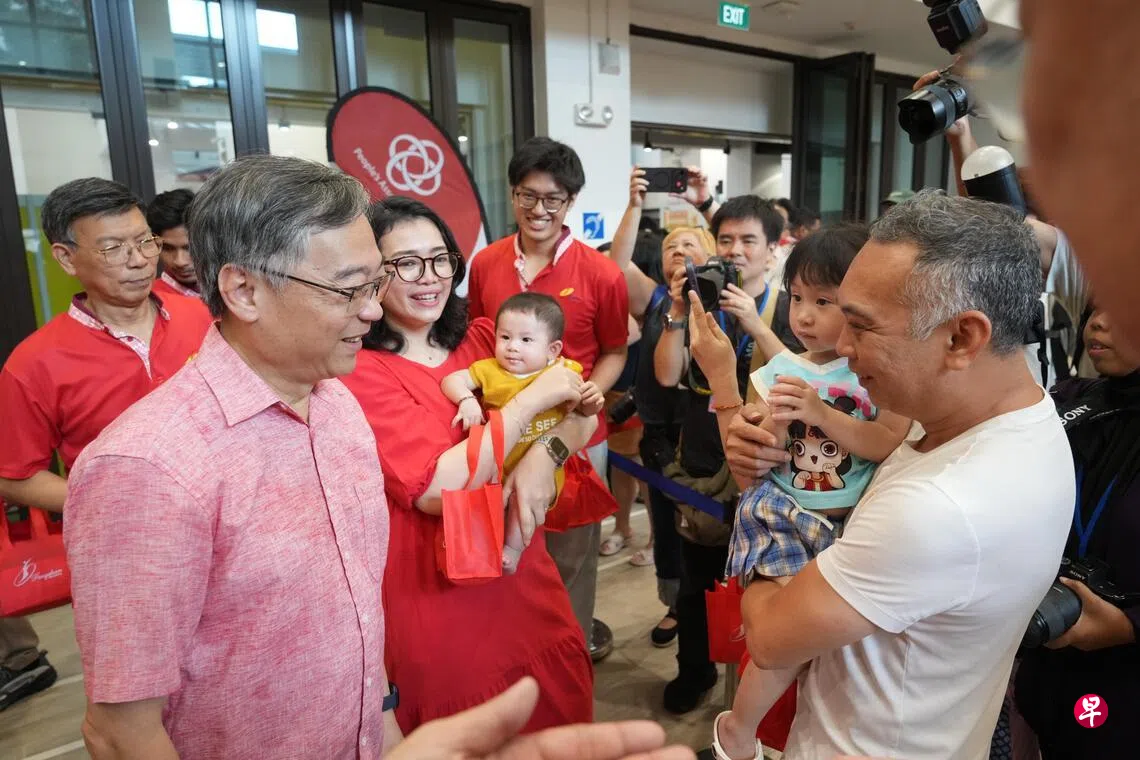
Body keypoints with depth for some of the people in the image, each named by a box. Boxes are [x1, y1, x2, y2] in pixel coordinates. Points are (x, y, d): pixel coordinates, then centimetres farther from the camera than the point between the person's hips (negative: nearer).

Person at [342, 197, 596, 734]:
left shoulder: (482, 340, 3)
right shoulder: (360, 373, -15)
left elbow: (584, 411, 2)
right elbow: (438, 488, -25)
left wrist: (544, 455, -19)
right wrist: (533, 397, -22)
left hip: (524, 579, 5)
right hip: (439, 601, -5)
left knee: (563, 711, 20)